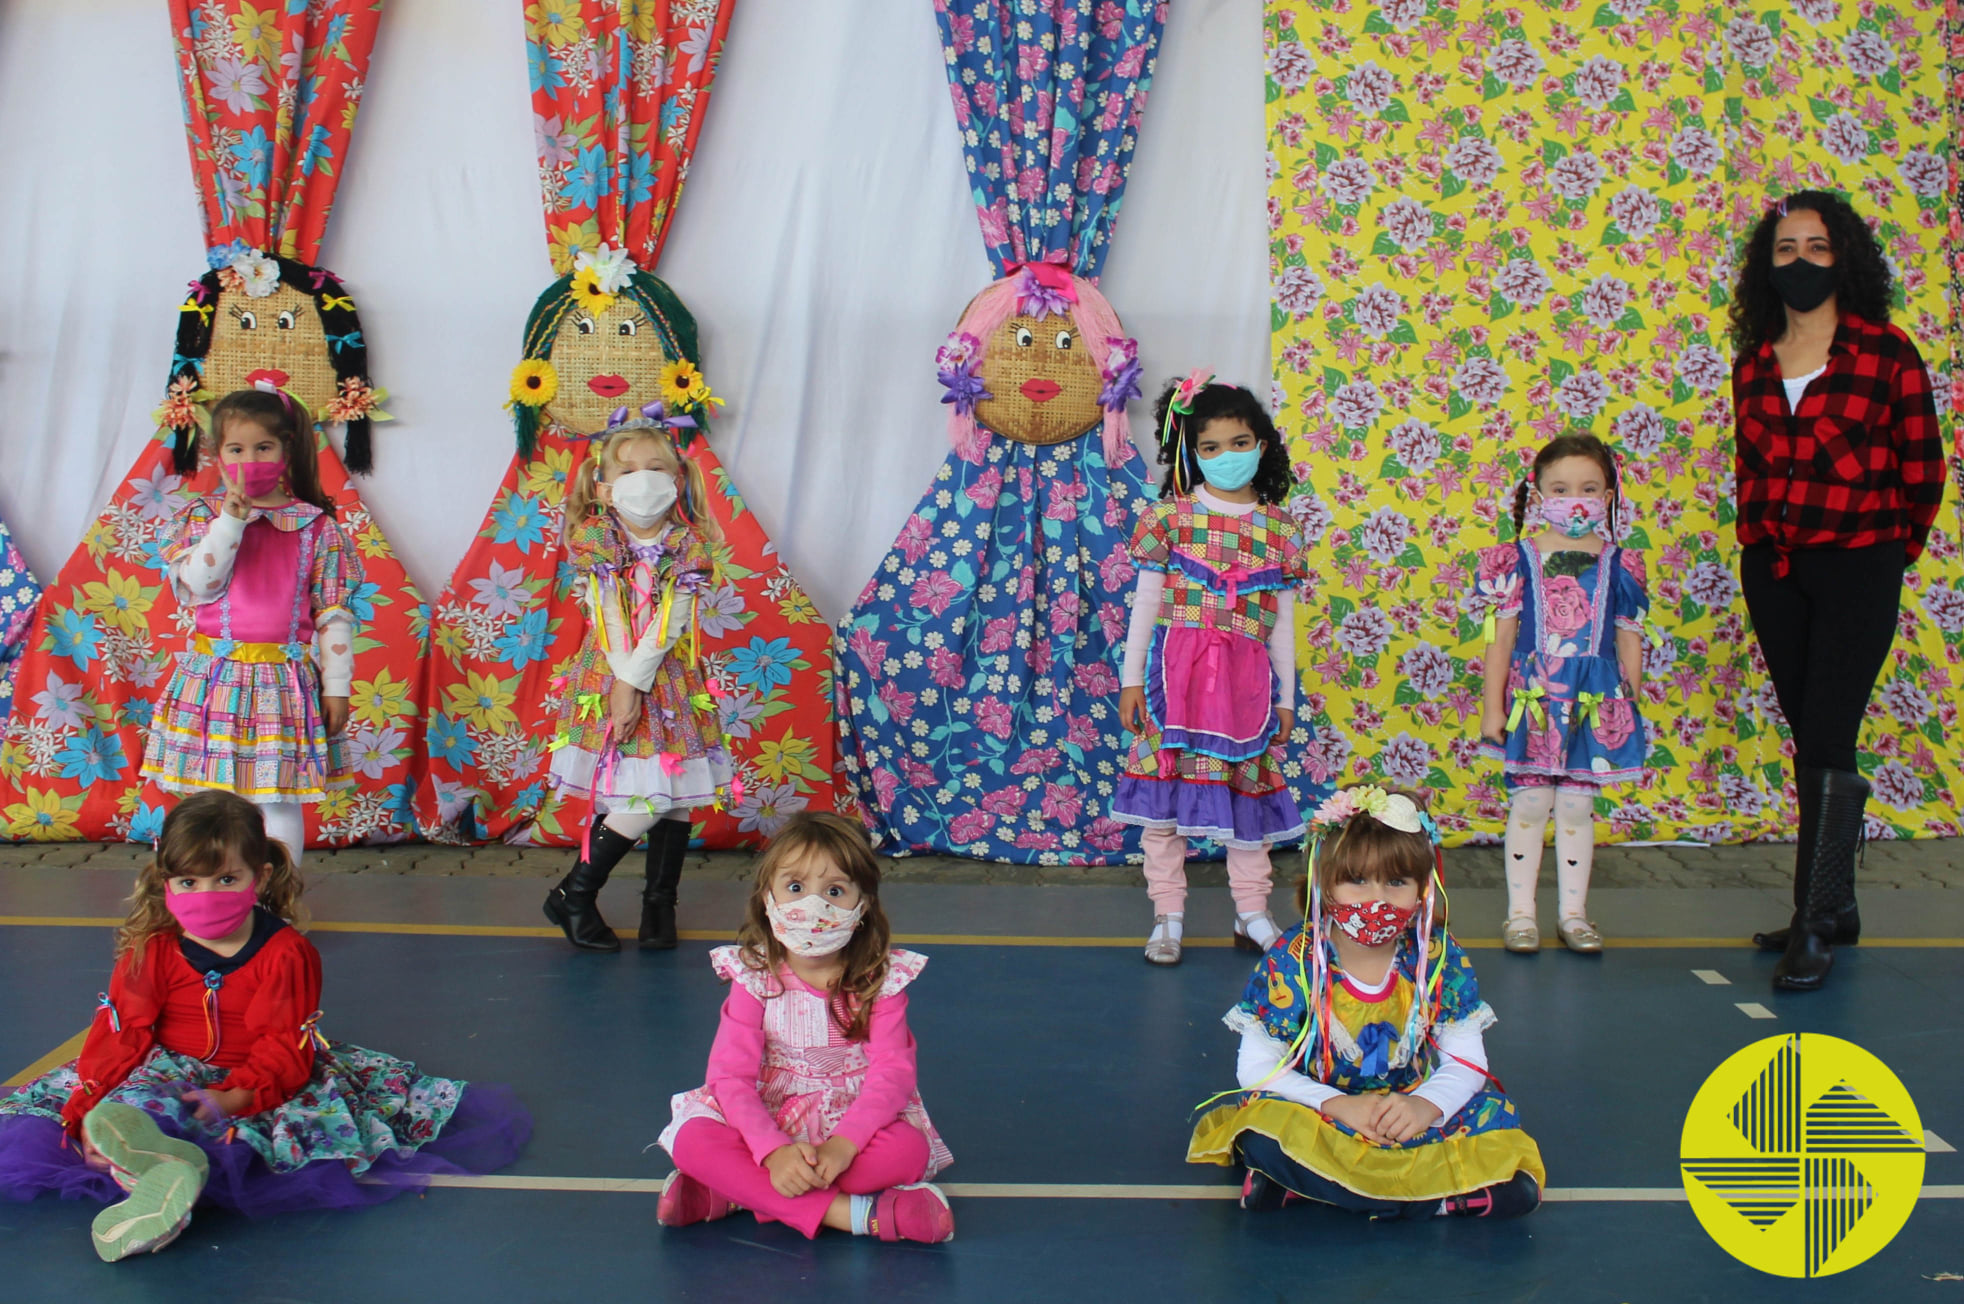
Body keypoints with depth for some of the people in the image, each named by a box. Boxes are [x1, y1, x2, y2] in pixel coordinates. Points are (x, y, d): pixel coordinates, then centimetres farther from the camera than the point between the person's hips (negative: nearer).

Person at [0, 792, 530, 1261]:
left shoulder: (287, 953, -6)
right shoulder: (148, 950, 2)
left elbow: (287, 1049, -12)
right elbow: (120, 1034, -4)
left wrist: (234, 1098, -30)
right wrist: (90, 1110, -20)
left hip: (261, 1086, -2)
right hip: (168, 1076, 2)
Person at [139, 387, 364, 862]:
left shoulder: (316, 527, 0)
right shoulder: (204, 516, 3)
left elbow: (334, 613, 0)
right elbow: (195, 587, -11)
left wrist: (335, 686, -3)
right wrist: (231, 521, -17)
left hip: (285, 681, -1)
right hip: (217, 679, 1)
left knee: (280, 798, 4)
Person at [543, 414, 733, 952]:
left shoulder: (687, 547, -4)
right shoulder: (598, 540, -4)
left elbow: (669, 624, -11)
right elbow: (610, 620, -9)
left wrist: (635, 680, -18)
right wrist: (622, 684, -15)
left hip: (670, 683, 2)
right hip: (610, 678, -2)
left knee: (674, 796, 2)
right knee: (641, 802, -8)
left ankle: (660, 904, 17)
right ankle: (573, 896, 8)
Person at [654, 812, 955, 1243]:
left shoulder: (882, 978, -7)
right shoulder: (753, 977, -7)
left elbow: (892, 1072, -15)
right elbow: (731, 1076, -14)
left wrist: (842, 1144, -32)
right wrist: (774, 1151, -31)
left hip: (856, 1122, 0)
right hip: (769, 1123, 0)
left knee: (910, 1149, -32)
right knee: (692, 1140, -28)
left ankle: (739, 1194, -26)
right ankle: (846, 1213, -33)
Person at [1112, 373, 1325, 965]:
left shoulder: (1280, 527, 8)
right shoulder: (1168, 516, 3)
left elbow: (1282, 619, 12)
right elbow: (1146, 603, 4)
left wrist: (1285, 696, 12)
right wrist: (1132, 679, 0)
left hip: (1247, 677, 2)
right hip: (1176, 669, -2)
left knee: (1249, 786, 7)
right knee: (1166, 781, -1)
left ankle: (1252, 913, 19)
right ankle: (1168, 916, 9)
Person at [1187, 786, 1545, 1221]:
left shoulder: (1440, 957, -5)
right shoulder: (1292, 960, -12)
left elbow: (1466, 1059, -4)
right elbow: (1255, 1066, -10)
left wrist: (1426, 1105, -27)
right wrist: (1337, 1104, -26)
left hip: (1411, 1114, 3)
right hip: (1318, 1110, -3)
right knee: (1261, 1135, -36)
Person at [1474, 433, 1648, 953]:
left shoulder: (1618, 565, 4)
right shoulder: (1518, 560, -2)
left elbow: (1629, 641, 8)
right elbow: (1500, 638, -1)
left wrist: (1630, 707, 7)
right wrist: (1492, 708, -3)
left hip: (1596, 700, 2)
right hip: (1531, 695, -1)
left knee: (1577, 804, 6)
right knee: (1530, 801, 2)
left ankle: (1572, 912, 16)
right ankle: (1521, 912, 11)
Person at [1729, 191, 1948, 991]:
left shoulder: (1886, 354, -5)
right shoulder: (1754, 363, 8)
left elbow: (1922, 472, 1)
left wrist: (1889, 549, 9)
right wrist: (1759, 540, 10)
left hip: (1856, 569, -5)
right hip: (1772, 570, 5)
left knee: (1825, 742, -9)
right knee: (1812, 740, 11)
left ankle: (1815, 925, -4)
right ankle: (1835, 907, 21)